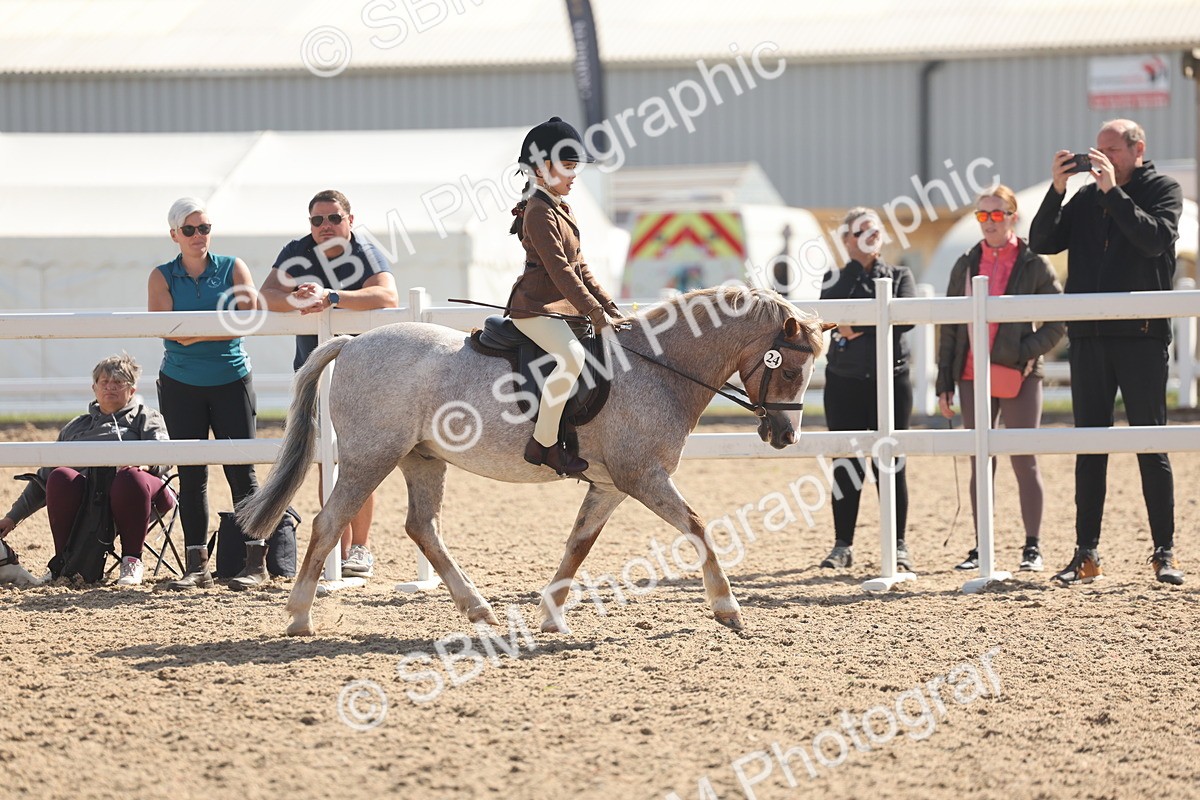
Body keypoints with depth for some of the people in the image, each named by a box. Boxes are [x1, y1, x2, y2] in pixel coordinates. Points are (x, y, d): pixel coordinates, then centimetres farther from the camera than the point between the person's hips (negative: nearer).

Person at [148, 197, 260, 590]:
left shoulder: (233, 268, 2)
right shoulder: (162, 277, 2)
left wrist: (191, 332, -20)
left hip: (231, 381, -1)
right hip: (180, 386, 1)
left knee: (242, 470, -5)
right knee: (191, 476, 2)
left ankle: (256, 559, -2)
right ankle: (197, 566, 4)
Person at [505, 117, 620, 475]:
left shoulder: (561, 210, 18)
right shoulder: (539, 213, -13)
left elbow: (580, 269, 21)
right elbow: (561, 272, -19)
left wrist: (609, 308, 12)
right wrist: (597, 316, -21)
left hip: (560, 307, 11)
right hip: (534, 307, -11)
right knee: (572, 355, -33)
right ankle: (543, 443, -28)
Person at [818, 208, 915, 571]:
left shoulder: (900, 276, 8)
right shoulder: (835, 280, 9)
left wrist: (859, 326, -16)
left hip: (891, 380, -1)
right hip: (844, 381, 1)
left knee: (890, 465, 0)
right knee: (845, 466, 3)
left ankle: (898, 545, 6)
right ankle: (843, 545, 11)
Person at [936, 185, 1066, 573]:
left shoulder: (1033, 264, -2)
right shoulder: (966, 265, 8)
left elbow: (1059, 319, 0)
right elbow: (949, 326, 10)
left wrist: (1029, 351, -13)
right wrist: (944, 383, 5)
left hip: (1018, 377, -3)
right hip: (974, 376, 4)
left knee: (1024, 461, -1)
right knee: (980, 464, 7)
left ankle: (1032, 548, 6)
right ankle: (981, 548, 12)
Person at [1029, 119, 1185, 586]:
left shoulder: (1162, 191, 3)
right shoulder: (1086, 199, 13)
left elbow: (1156, 239, -15)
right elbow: (1042, 242, 5)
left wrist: (1113, 192, -15)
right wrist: (1056, 191, -7)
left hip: (1141, 334, -4)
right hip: (1089, 336, 4)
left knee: (1151, 446, -2)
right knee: (1089, 446, 5)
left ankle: (1164, 553, 2)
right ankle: (1086, 554, 8)